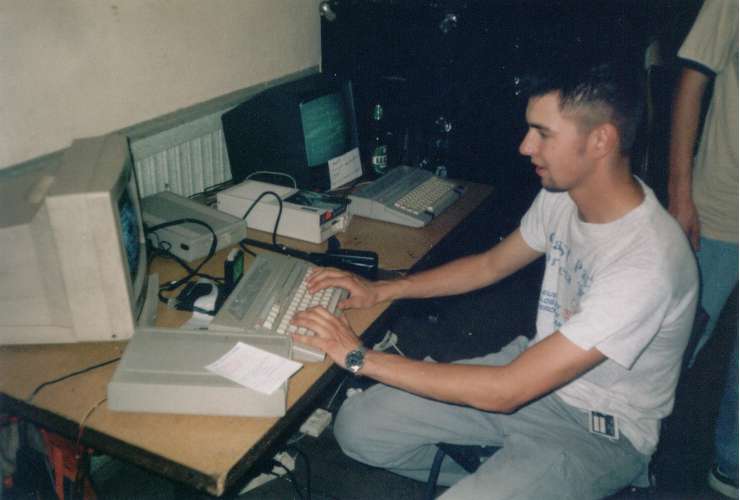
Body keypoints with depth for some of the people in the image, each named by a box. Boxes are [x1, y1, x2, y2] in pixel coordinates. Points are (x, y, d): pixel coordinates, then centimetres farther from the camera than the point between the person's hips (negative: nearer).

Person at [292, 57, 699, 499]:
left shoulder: (646, 266, -33)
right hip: (535, 369, 7)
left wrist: (362, 358, -25)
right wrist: (380, 290, 2)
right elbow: (491, 265, 11)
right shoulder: (562, 195, -8)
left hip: (597, 431, -6)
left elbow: (506, 391, -31)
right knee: (357, 426, -2)